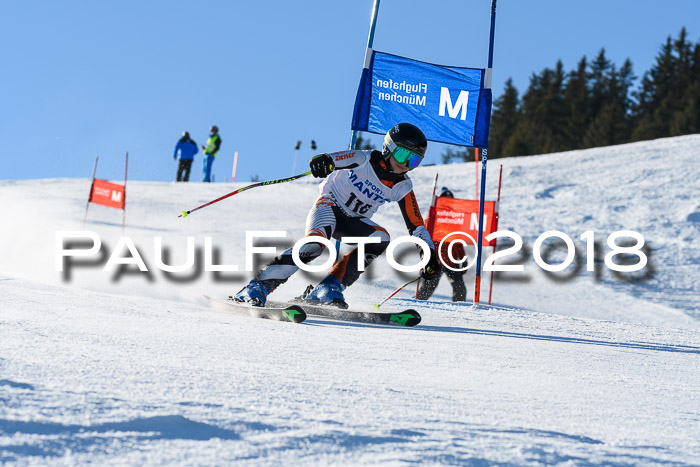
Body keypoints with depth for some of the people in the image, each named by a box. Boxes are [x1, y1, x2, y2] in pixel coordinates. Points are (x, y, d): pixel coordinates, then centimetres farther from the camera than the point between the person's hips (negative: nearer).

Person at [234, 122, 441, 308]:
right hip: (330, 206, -5)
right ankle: (258, 286, -31)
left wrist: (429, 252, -14)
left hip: (353, 221, 5)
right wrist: (325, 160, -60)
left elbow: (416, 225, -2)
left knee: (381, 238, -24)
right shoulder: (366, 160, -16)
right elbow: (341, 158, -36)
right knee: (316, 242, -33)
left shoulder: (402, 187, -4)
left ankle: (329, 288, -24)